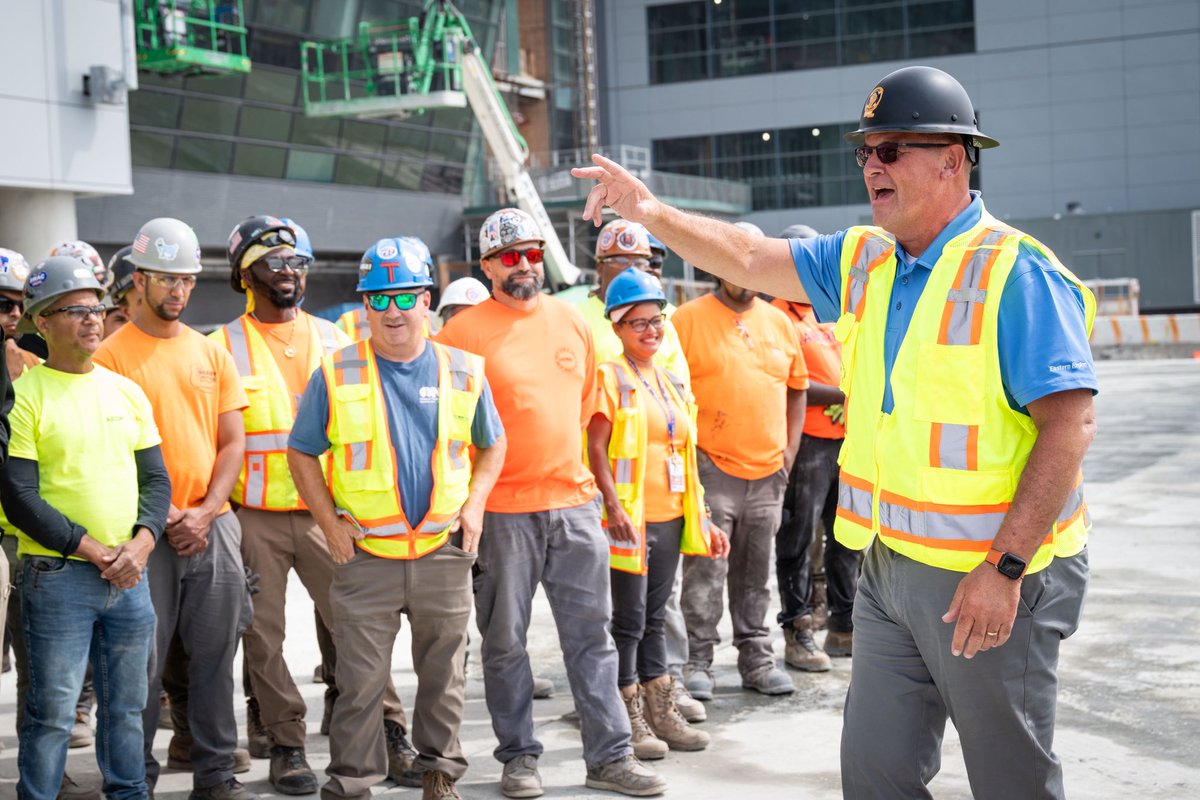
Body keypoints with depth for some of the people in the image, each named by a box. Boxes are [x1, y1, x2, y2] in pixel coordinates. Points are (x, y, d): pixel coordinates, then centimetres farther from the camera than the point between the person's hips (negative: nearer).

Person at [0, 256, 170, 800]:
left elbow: (156, 478, 11)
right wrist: (93, 551, -14)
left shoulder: (126, 391, 11)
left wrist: (140, 544, -6)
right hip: (57, 576, -5)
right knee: (52, 710, -2)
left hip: (130, 573, 5)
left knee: (127, 704, 13)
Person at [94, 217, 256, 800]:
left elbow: (232, 443, 10)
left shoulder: (211, 353, 11)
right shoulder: (112, 355, -2)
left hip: (213, 527, 4)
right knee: (143, 661, 1)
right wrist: (166, 517, -12)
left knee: (215, 655, 8)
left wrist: (204, 513, -4)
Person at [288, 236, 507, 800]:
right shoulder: (336, 374, -1)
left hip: (443, 549, 2)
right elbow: (302, 452, 6)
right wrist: (330, 522, -3)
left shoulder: (463, 372, 4)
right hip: (366, 555, -2)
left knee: (443, 672, 12)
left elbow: (492, 445, 17)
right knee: (360, 678, 1)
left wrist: (474, 505, 3)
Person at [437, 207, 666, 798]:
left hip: (574, 501, 4)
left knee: (591, 633, 7)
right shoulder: (465, 331, -5)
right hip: (500, 511, -4)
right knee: (505, 639, 5)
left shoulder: (571, 320, 10)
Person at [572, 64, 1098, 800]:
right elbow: (747, 258, 11)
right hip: (892, 568, 7)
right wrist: (655, 215, -7)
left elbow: (1071, 422, -20)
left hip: (995, 576, -7)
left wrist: (1005, 568, -24)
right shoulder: (860, 261, 8)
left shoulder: (1016, 271, -15)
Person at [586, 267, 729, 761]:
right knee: (629, 619, -1)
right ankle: (629, 722, 7)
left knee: (656, 617, 14)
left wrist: (703, 519, 15)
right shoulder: (609, 378, -5)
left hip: (670, 517, 7)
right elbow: (595, 450, -11)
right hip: (630, 518, -6)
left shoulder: (673, 384, 15)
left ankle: (661, 714, 21)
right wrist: (613, 506, -22)